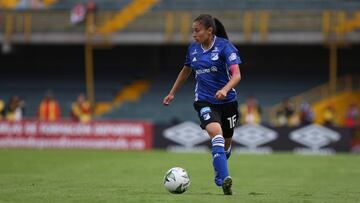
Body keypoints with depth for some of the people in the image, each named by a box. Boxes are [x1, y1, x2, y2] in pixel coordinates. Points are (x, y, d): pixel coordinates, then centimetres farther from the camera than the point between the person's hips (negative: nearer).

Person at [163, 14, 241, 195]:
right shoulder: (193, 48, 4)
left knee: (226, 144, 13)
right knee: (216, 134, -26)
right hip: (204, 101, 1)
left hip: (227, 101, -1)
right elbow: (186, 71, 23)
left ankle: (219, 175, 42)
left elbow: (236, 75, -21)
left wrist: (225, 90, -39)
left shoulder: (224, 46, -11)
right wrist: (172, 93, 26)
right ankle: (224, 179, -35)